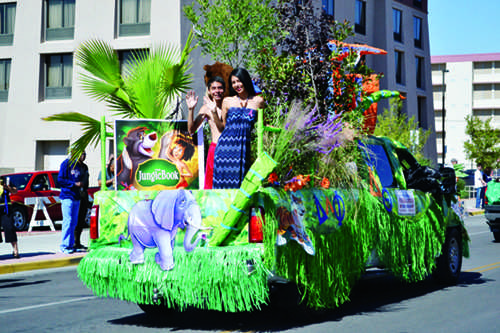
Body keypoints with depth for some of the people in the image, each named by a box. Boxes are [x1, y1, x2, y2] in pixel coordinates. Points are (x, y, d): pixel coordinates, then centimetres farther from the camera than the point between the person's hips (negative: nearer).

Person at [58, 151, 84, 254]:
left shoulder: (79, 165, 17)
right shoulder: (66, 163, -5)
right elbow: (60, 179, -9)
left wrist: (80, 184, 4)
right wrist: (74, 184, -14)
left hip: (76, 197, 8)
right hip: (67, 196, -8)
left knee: (74, 222, 9)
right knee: (67, 221, -10)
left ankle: (71, 245, 14)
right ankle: (64, 246, -8)